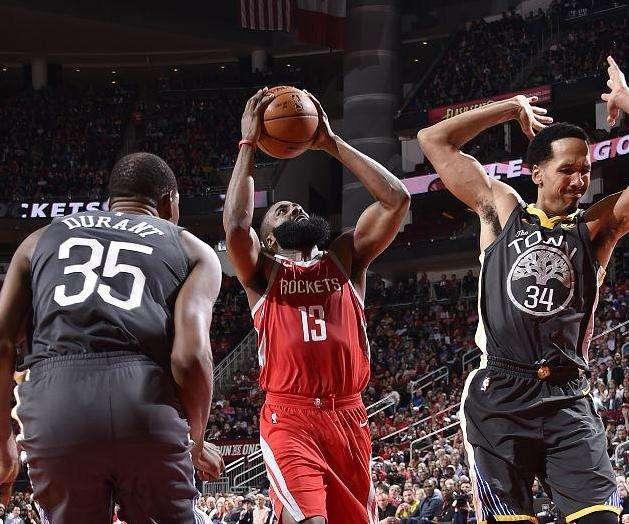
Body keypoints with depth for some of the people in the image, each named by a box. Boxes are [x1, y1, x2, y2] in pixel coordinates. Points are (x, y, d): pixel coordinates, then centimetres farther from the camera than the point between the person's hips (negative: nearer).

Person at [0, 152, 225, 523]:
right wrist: (197, 444, 17)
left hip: (53, 411, 2)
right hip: (145, 407, -2)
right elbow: (190, 357, 2)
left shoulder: (42, 239, 26)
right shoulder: (192, 250, 19)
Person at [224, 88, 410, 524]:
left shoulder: (346, 258, 17)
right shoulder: (262, 270, 10)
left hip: (348, 417, 4)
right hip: (289, 417, -4)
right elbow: (235, 226, -13)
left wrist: (331, 143, 6)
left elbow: (397, 200, 5)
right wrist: (249, 144, -5)